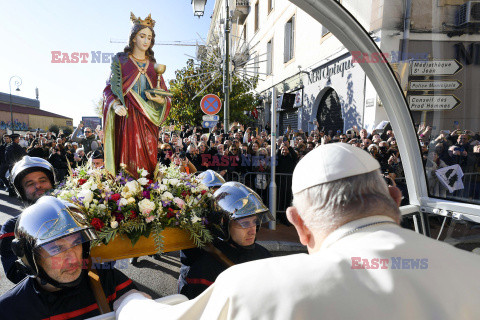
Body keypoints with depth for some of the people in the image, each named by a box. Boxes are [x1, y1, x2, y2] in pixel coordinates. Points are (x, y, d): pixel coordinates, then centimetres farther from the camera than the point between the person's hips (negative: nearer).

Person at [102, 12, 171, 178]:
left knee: (147, 159, -2)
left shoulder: (153, 65, 16)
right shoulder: (121, 60, 8)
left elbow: (165, 96, 14)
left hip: (148, 120, 3)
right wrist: (115, 104, -16)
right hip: (127, 117, -2)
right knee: (128, 156, -10)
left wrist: (160, 99, -9)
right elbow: (109, 89, 3)